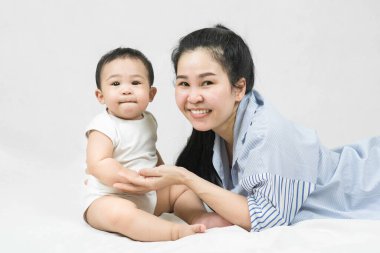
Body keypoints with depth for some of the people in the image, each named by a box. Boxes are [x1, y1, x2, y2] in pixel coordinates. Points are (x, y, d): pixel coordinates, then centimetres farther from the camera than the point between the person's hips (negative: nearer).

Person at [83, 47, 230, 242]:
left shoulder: (148, 120, 7)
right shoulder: (104, 127, -18)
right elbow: (98, 165, -28)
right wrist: (137, 179, -29)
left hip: (149, 195, 8)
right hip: (110, 199, -8)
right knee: (120, 212, -39)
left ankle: (199, 217, -5)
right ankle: (176, 231, -35)